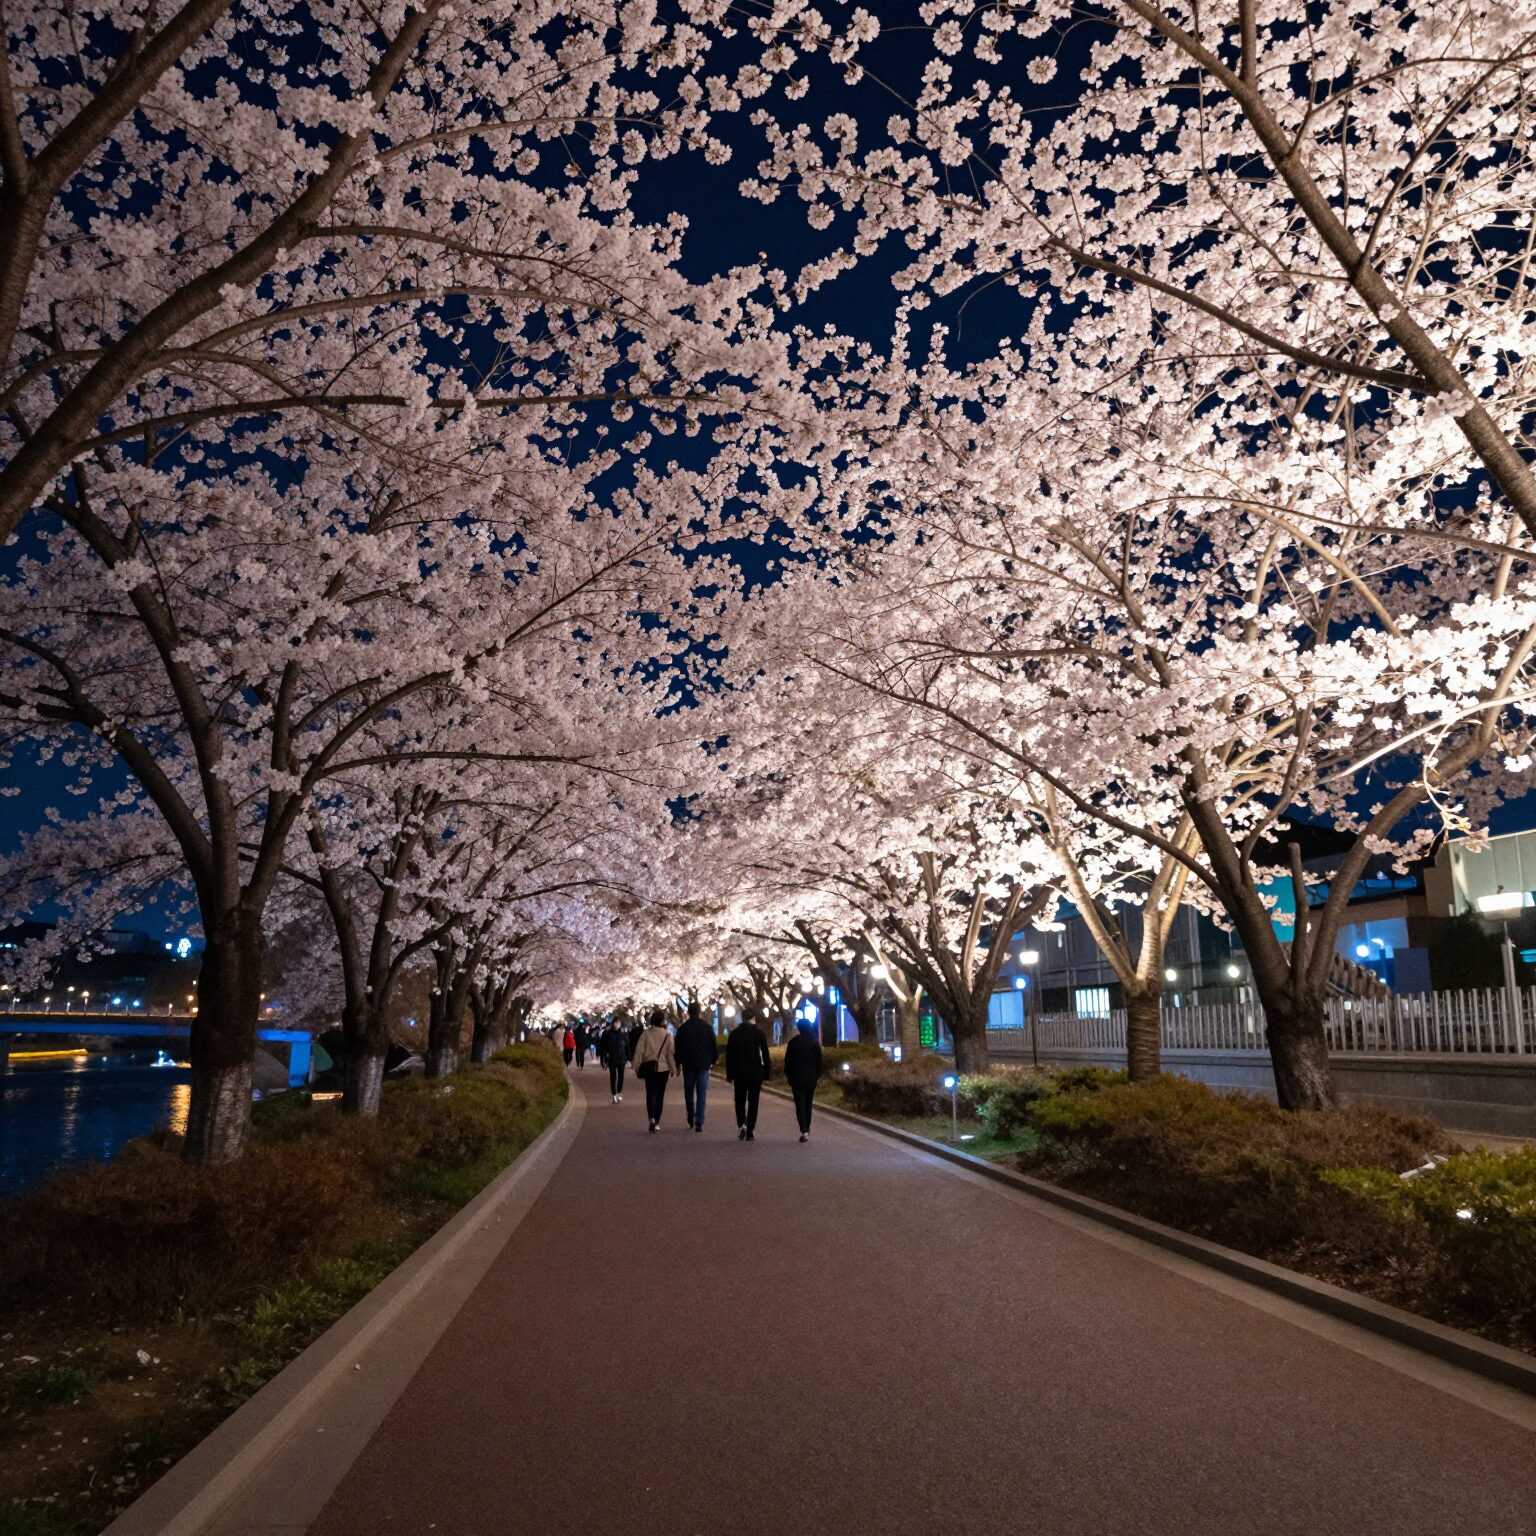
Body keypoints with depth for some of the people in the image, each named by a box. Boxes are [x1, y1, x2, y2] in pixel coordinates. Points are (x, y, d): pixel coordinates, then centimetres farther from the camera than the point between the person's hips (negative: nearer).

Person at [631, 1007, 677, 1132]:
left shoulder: (646, 1033, -5)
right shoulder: (667, 1034, -6)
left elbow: (639, 1051, -5)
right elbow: (670, 1053, -6)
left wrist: (637, 1067, 4)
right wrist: (673, 1069, 1)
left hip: (649, 1068, 0)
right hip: (663, 1068, 0)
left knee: (650, 1094, 5)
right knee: (660, 1095, 11)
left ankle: (652, 1118, -17)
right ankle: (657, 1122, 13)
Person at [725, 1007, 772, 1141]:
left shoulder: (735, 1033, 0)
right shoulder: (760, 1033, -2)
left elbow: (729, 1055, 1)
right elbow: (765, 1055, -2)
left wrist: (729, 1074, 6)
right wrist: (767, 1074, 4)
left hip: (740, 1074, 1)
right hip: (756, 1073, 0)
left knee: (740, 1101, 13)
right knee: (753, 1102, 6)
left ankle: (742, 1124, -10)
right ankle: (750, 1132, 3)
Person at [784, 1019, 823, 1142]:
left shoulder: (793, 1042, -4)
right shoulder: (815, 1042, 0)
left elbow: (788, 1060, -1)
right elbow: (819, 1061, 3)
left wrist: (787, 1076, 7)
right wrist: (818, 1075, 12)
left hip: (797, 1077, -2)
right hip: (811, 1078, 2)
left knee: (800, 1105, -4)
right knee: (808, 1104, 14)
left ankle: (804, 1131, -17)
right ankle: (807, 1129, 18)